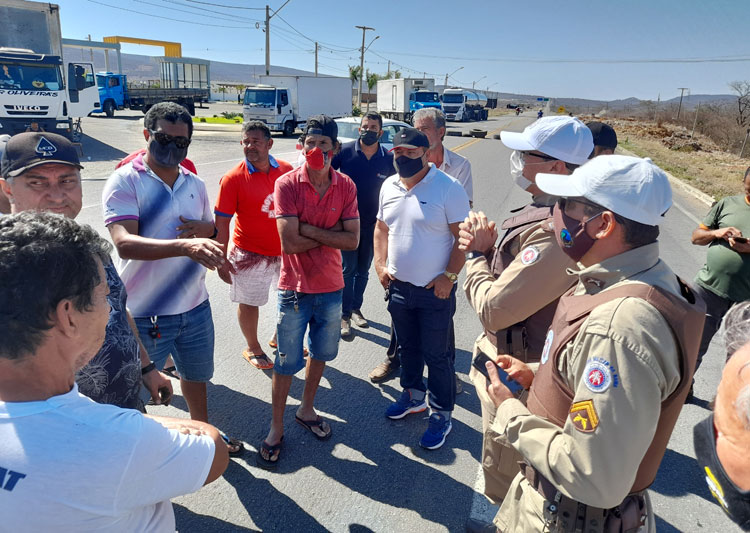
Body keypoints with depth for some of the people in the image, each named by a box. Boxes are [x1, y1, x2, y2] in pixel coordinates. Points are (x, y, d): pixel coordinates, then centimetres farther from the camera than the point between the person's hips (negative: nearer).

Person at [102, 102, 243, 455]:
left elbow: (213, 232, 19)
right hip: (144, 314, -5)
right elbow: (124, 243, -26)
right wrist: (186, 245, -42)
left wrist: (205, 228, -7)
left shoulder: (195, 185, 6)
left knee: (196, 375, 25)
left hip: (195, 307, 6)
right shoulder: (124, 182, -12)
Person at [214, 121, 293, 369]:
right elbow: (222, 222, -12)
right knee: (249, 303, 10)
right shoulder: (234, 178, -13)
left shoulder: (287, 170, -2)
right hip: (250, 254, -4)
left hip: (285, 250, 5)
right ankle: (253, 349, 34)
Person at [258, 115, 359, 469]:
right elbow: (289, 243, -22)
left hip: (331, 287, 4)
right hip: (295, 289, -4)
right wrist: (331, 233, -14)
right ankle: (276, 428, 27)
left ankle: (306, 409, 43)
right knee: (287, 362, 7)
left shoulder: (346, 186, -4)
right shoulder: (286, 184, -14)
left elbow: (353, 240, -12)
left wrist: (310, 230, -19)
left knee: (321, 353, 20)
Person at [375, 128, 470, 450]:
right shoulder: (389, 186, 6)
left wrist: (449, 276, -18)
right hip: (398, 287, 6)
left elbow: (463, 237, -14)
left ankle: (441, 415, 23)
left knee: (436, 355, 5)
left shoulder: (448, 188, -14)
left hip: (435, 291, -6)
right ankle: (413, 396, 43)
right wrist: (380, 265, 5)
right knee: (407, 347, 22)